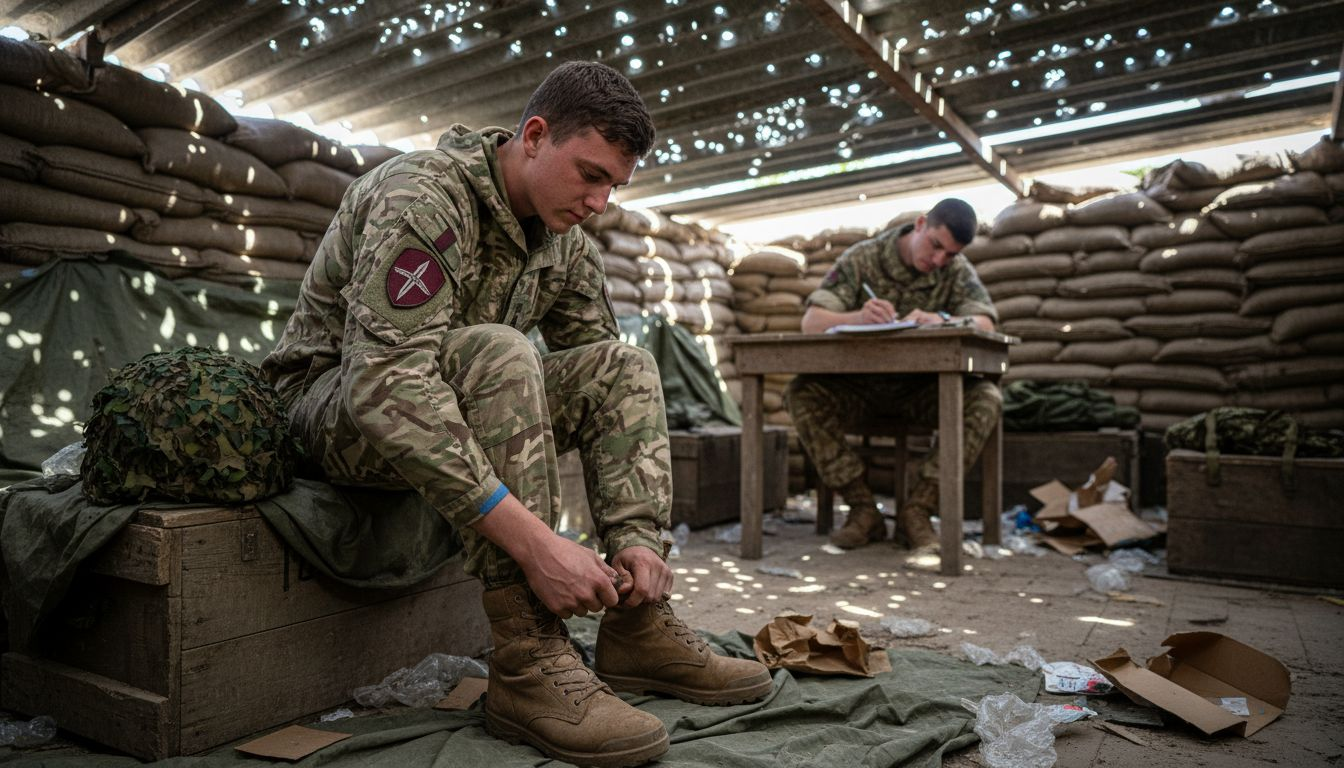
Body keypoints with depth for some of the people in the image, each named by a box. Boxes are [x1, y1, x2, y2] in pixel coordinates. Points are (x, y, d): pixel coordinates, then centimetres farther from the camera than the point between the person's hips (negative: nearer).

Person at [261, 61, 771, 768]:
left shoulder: (567, 246, 0)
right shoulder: (423, 196, -23)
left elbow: (605, 389, -1)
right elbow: (387, 381, -36)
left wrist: (632, 536, -15)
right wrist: (532, 538, -42)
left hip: (462, 401, 7)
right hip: (338, 406, -7)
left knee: (623, 367, -9)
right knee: (496, 353, -35)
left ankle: (636, 627, -12)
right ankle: (529, 668, -31)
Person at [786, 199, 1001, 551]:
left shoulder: (958, 270, -2)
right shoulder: (861, 258, -8)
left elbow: (984, 324, -19)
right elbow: (811, 322, -18)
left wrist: (941, 320, -41)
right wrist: (858, 318, -40)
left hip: (921, 389, 1)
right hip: (859, 385, -1)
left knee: (987, 399, -26)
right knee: (802, 394, -30)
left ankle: (916, 509, -20)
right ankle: (863, 509, -21)